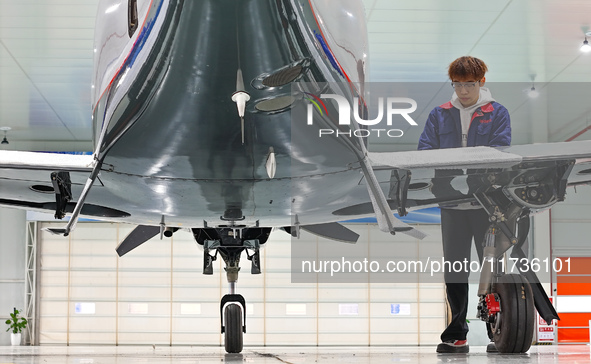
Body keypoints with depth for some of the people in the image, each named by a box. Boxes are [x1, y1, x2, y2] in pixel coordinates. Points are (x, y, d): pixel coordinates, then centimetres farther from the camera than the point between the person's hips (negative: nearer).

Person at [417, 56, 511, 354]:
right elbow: (424, 150, 3)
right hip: (451, 203, 3)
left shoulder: (497, 113, 4)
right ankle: (456, 335, 13)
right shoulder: (439, 115, 12)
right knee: (454, 270, 6)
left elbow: (499, 151, -8)